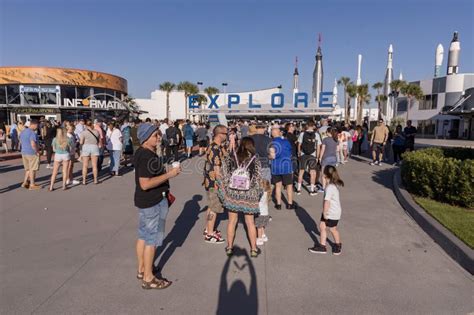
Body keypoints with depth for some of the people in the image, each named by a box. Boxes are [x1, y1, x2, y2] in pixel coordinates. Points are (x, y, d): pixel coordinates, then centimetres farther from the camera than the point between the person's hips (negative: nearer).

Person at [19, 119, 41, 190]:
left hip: (24, 152, 8)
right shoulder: (32, 133, -20)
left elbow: (21, 142, 19)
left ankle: (25, 182, 19)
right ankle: (32, 185, 9)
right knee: (32, 169, 3)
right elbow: (33, 145, -27)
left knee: (28, 169, 20)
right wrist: (37, 152, -14)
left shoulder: (23, 132, 9)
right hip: (32, 153, -8)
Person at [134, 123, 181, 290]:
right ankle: (148, 279, 14)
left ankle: (141, 269, 35)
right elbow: (145, 184, -29)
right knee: (152, 238, 1)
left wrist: (165, 191, 22)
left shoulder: (145, 153, 9)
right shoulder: (146, 156, -23)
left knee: (143, 235, 19)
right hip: (152, 203, -10)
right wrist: (169, 174, -25)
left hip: (147, 201, 10)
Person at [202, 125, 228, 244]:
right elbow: (217, 170, -23)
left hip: (210, 181, 10)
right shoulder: (215, 149, -23)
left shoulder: (217, 146, 9)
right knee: (214, 208, 1)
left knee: (212, 206, 20)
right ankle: (209, 235, 12)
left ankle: (208, 229, 34)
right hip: (214, 182, -10)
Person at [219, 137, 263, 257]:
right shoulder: (255, 160, -7)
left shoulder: (230, 158, -3)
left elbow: (224, 175, -4)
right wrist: (258, 194, 9)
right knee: (250, 222, 13)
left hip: (232, 194, 1)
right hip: (248, 195, -1)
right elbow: (258, 179, -4)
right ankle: (253, 249, 22)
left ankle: (229, 247, 25)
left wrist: (225, 191, 6)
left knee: (232, 221, 15)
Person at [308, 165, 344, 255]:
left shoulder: (330, 188, -29)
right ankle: (322, 246, 21)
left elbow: (327, 201, -31)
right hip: (329, 211, 9)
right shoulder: (334, 185, 2)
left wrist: (325, 213, -21)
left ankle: (338, 245, 36)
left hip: (332, 213, -9)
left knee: (333, 229, 12)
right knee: (322, 226, 12)